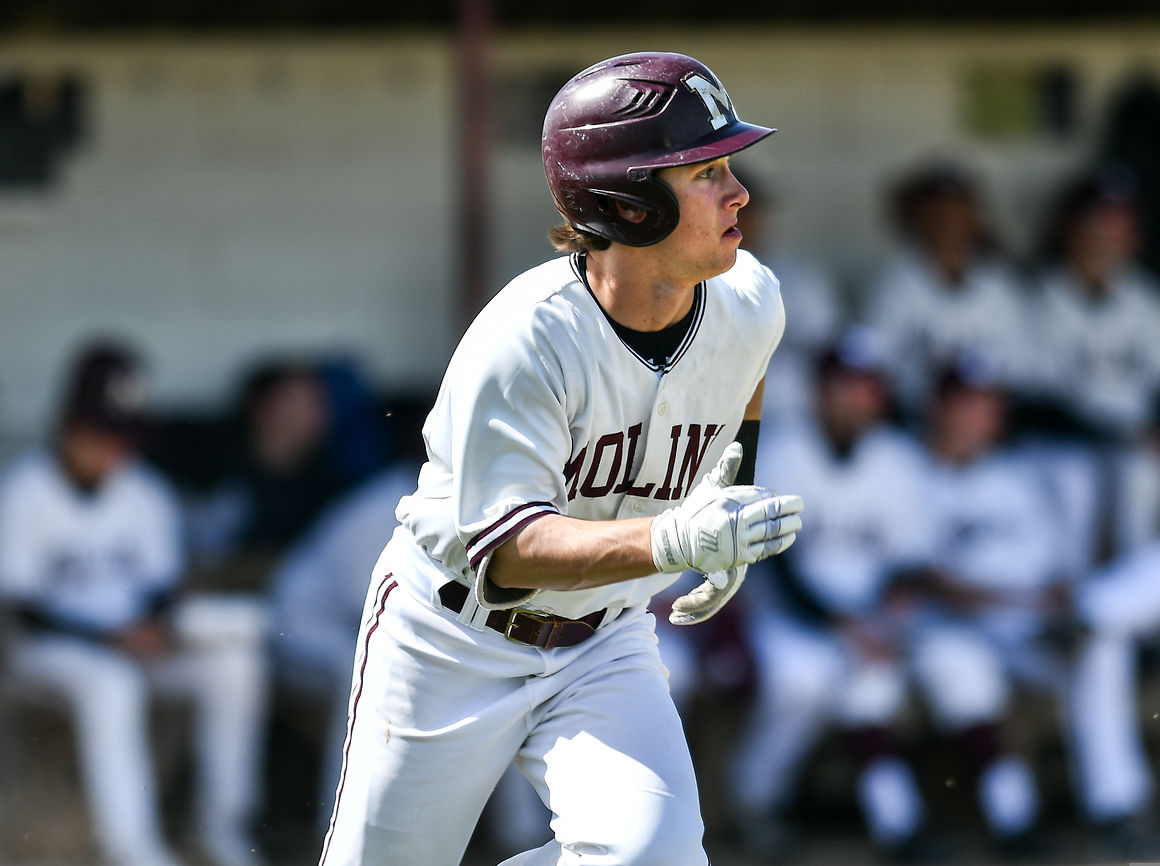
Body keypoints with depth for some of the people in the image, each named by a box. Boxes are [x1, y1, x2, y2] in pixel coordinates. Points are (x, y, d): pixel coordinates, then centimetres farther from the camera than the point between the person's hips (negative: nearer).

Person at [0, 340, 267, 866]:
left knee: (235, 664, -17)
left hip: (135, 641, 5)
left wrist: (157, 625, -17)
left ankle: (224, 823, -9)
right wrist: (108, 637, -23)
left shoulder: (146, 494, 7)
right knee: (110, 683, -37)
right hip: (49, 645, -5)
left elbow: (163, 584, 8)